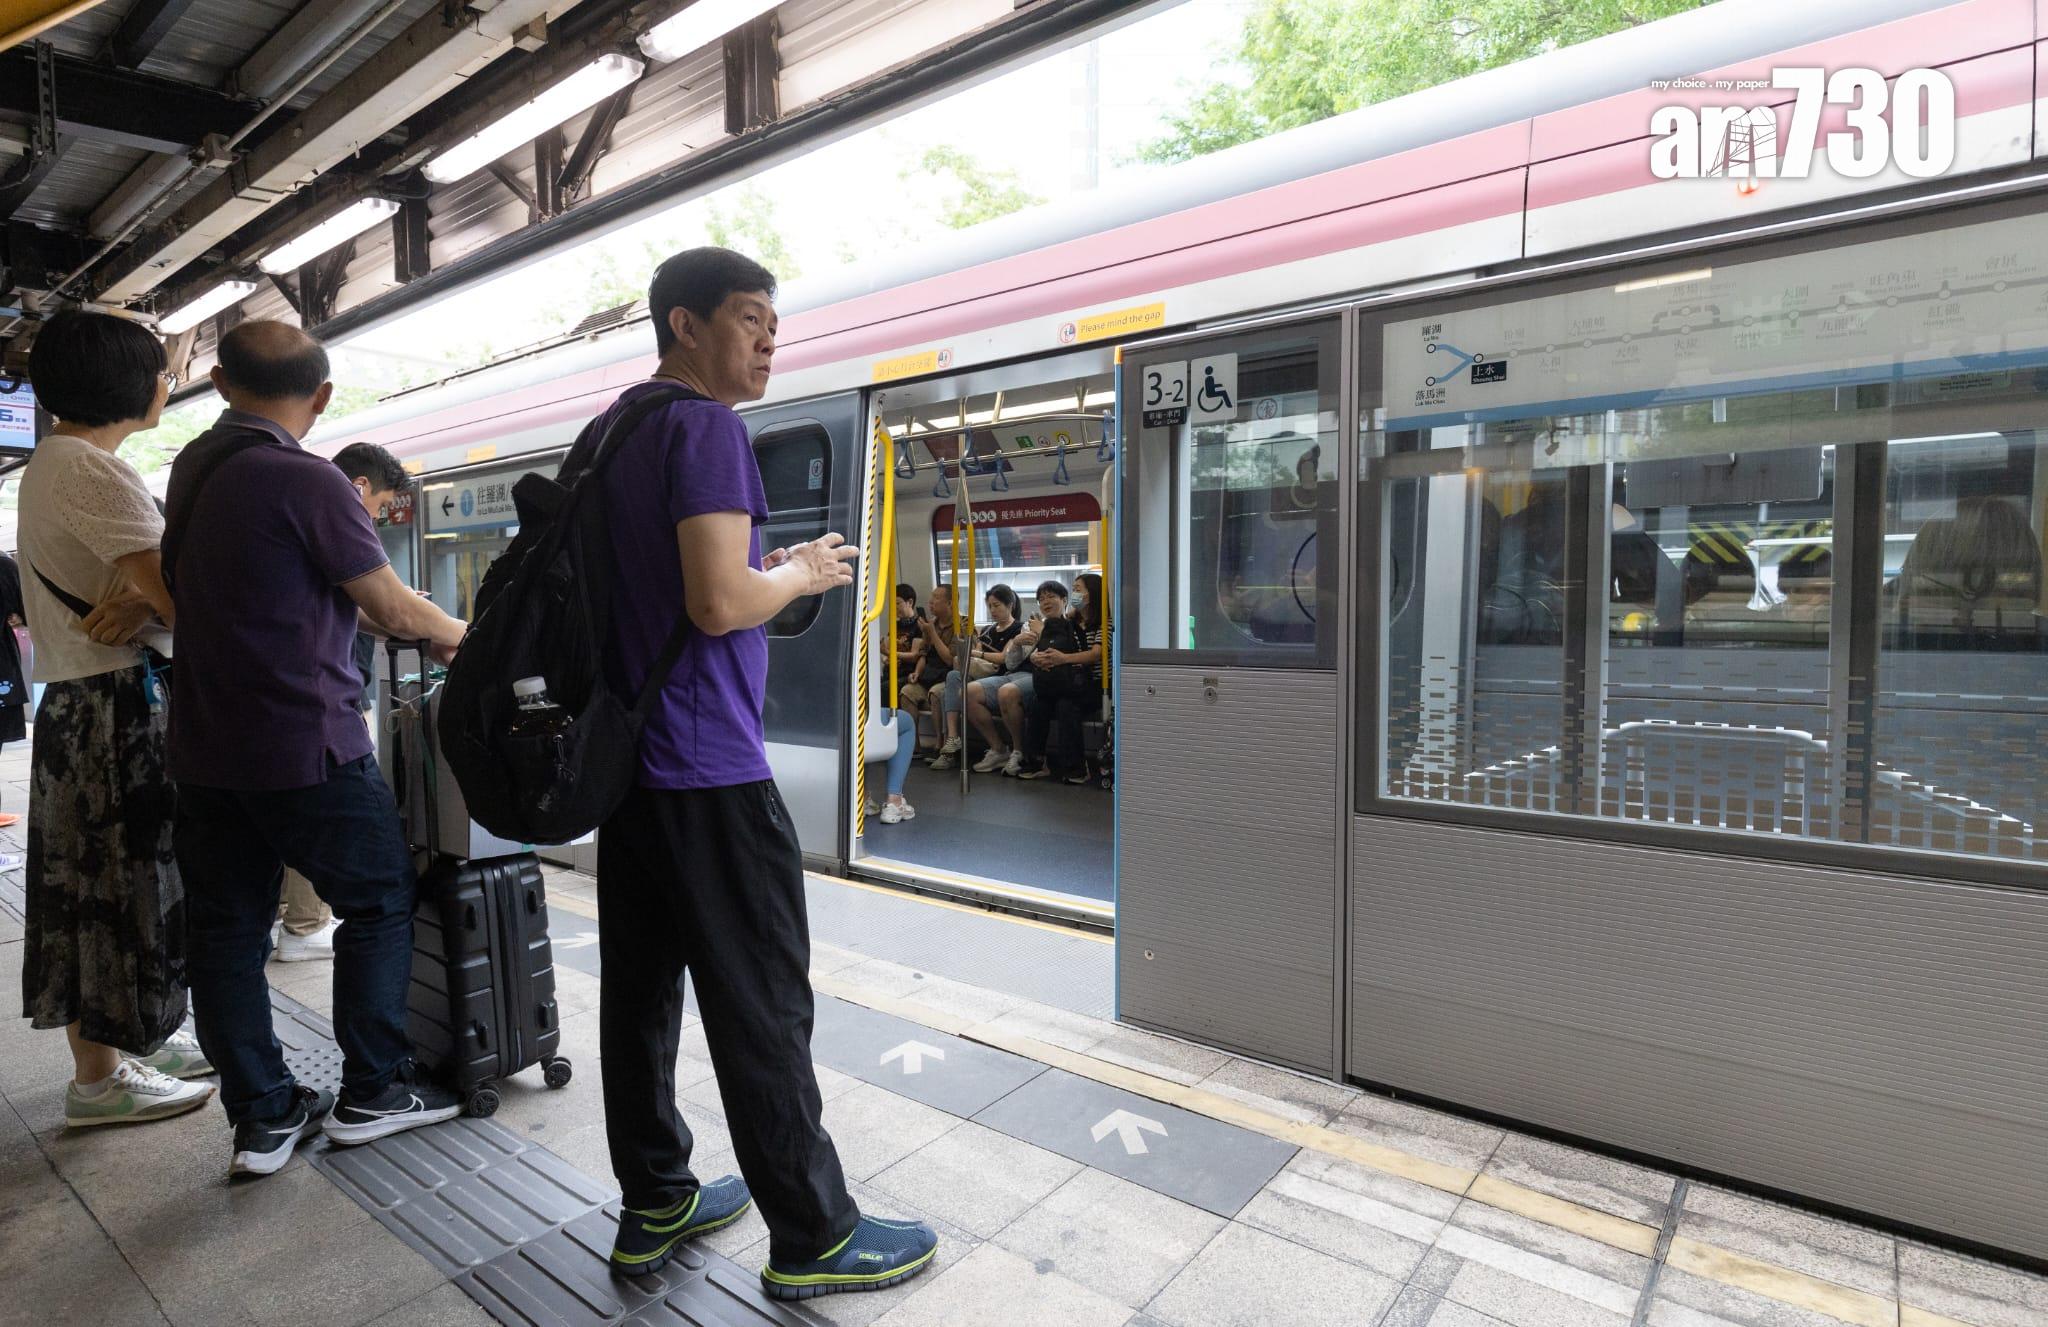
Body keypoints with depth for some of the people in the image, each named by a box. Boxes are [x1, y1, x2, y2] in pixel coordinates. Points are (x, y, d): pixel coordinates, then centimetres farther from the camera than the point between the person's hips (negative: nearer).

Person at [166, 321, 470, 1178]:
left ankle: (262, 1118, 22)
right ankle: (370, 1092, 17)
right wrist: (460, 635, 10)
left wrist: (420, 628, 18)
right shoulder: (305, 481, -17)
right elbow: (391, 608, -10)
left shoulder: (195, 466, 9)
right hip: (304, 748, -8)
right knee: (381, 904, 8)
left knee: (226, 928, 11)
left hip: (206, 746, 8)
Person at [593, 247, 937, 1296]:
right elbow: (720, 602, -22)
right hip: (709, 772, -9)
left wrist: (764, 569, 16)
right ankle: (811, 1237, 15)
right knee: (762, 1006, 1)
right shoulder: (707, 426, -12)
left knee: (641, 988, 15)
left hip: (627, 759, 9)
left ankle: (654, 1206, 30)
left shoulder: (610, 431, 16)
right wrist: (802, 573, -4)